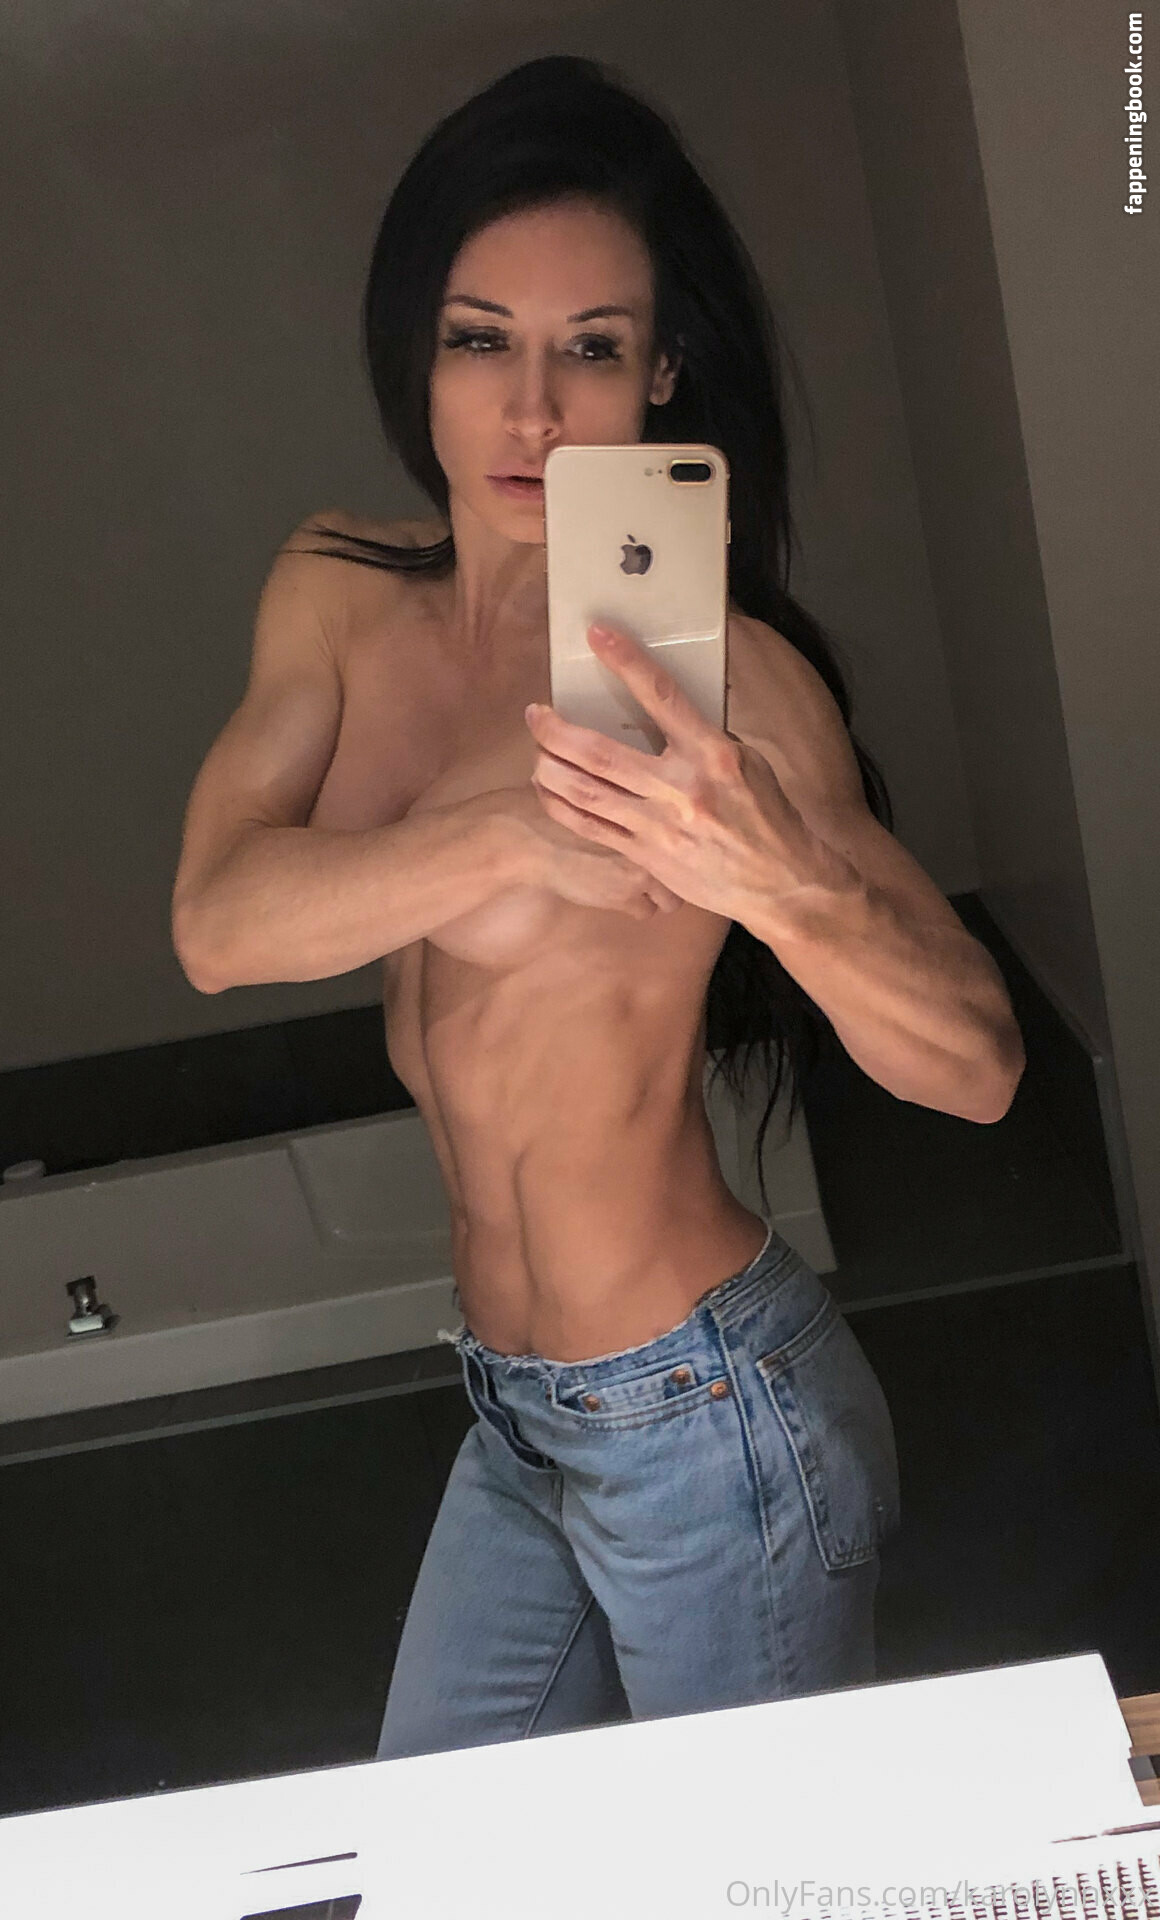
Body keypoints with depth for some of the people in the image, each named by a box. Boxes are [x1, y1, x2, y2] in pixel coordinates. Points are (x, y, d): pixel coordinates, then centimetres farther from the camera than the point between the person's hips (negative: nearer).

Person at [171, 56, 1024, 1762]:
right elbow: (218, 926, -16)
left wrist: (780, 878, -42)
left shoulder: (715, 671, -19)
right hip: (517, 1422, 6)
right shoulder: (337, 595, -2)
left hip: (707, 1420, -6)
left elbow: (976, 1068, -23)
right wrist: (525, 828, -32)